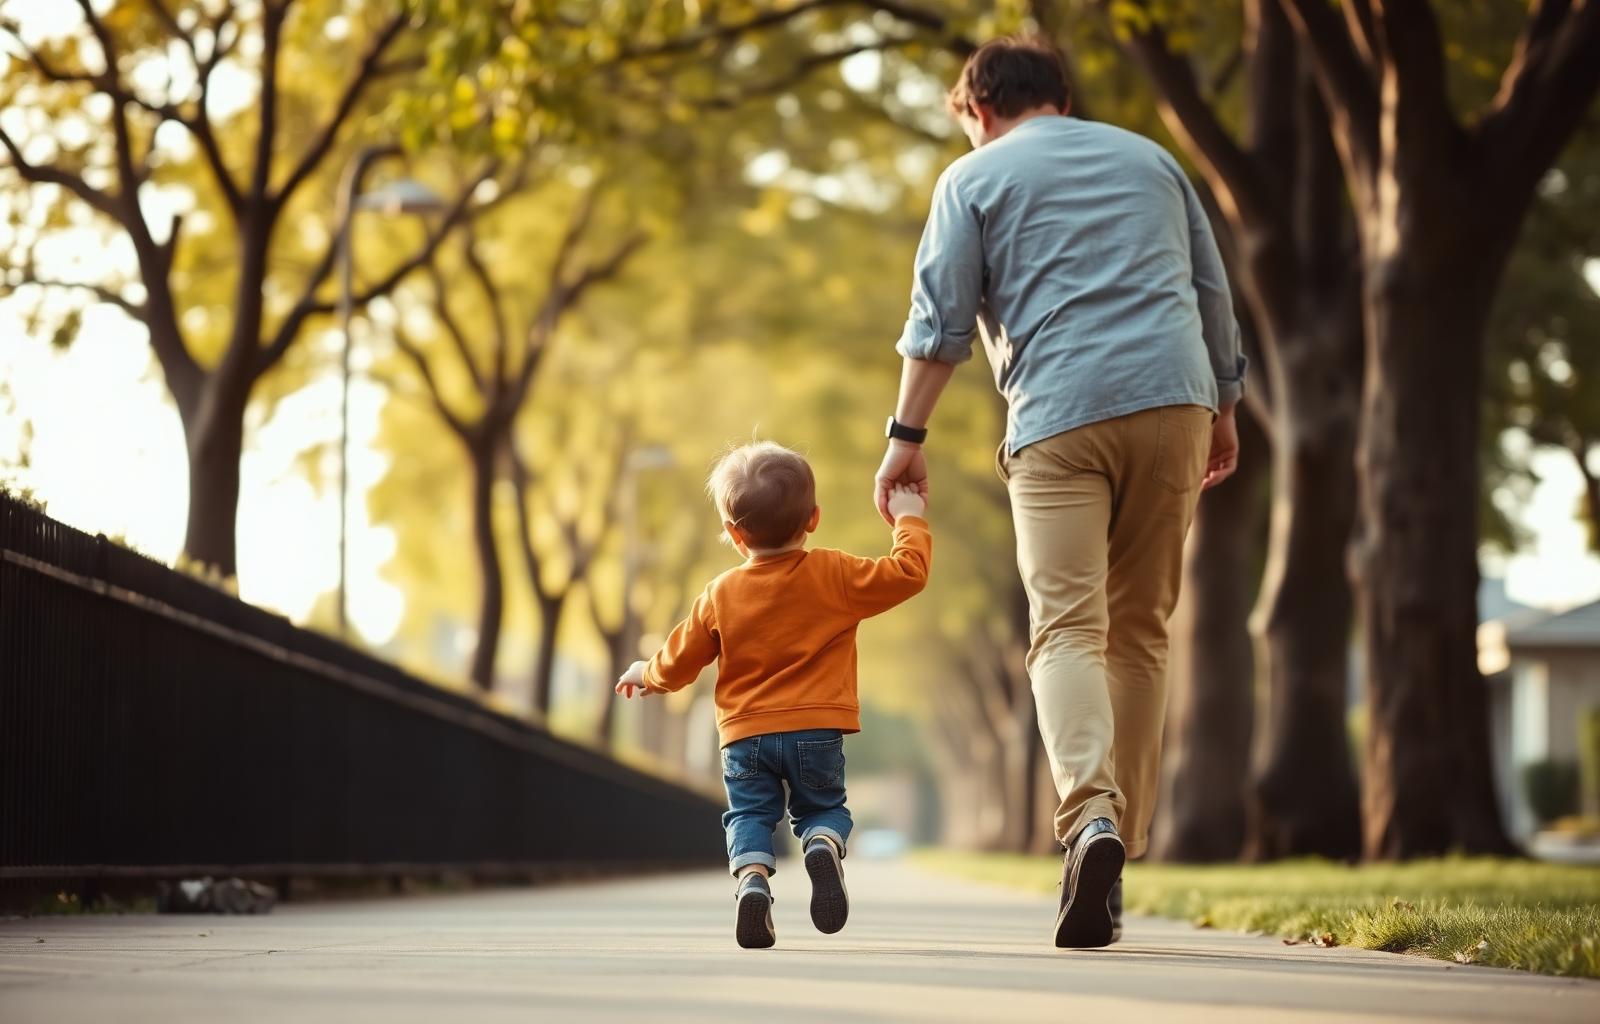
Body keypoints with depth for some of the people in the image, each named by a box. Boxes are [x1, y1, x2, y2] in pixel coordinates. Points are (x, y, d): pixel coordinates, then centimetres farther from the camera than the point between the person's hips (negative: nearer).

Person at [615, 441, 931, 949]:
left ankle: (752, 875, -20)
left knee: (748, 815, 12)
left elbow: (678, 661, 10)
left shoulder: (721, 594, 2)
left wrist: (644, 675, 32)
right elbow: (908, 573, -5)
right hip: (817, 732, 0)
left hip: (745, 735, 0)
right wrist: (909, 518, 11)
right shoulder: (834, 575, -5)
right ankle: (823, 846, -19)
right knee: (823, 808, 17)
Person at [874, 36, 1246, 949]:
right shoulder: (1150, 159, 22)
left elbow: (942, 318, 1)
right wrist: (1225, 411, 31)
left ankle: (1091, 814, -32)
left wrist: (908, 435, 5)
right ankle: (1117, 856, 9)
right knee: (1141, 628, 9)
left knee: (1068, 626, -9)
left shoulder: (975, 178, 10)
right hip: (1174, 397, 4)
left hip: (1061, 415, -3)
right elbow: (1214, 296, 23)